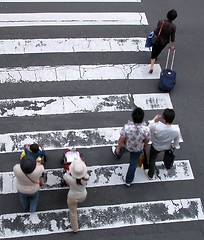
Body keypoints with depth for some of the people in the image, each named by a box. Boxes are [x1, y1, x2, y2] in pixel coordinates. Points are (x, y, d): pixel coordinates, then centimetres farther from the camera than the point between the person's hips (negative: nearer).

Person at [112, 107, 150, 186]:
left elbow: (121, 140, -23)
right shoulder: (146, 129, -35)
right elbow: (146, 141, -14)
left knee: (121, 149, 37)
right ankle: (128, 181, 44)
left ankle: (117, 154, 74)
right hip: (137, 149, 0)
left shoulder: (127, 127, -39)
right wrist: (145, 145, 10)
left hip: (126, 146, 0)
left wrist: (118, 148, -3)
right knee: (133, 164, 24)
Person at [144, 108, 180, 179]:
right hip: (167, 147, 2)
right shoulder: (176, 131, -33)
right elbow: (176, 142, -11)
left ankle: (150, 175, 48)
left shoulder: (156, 127, -42)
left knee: (152, 160, 26)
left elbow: (149, 127, -17)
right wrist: (174, 146, 12)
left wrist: (154, 119, -5)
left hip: (156, 147, -2)